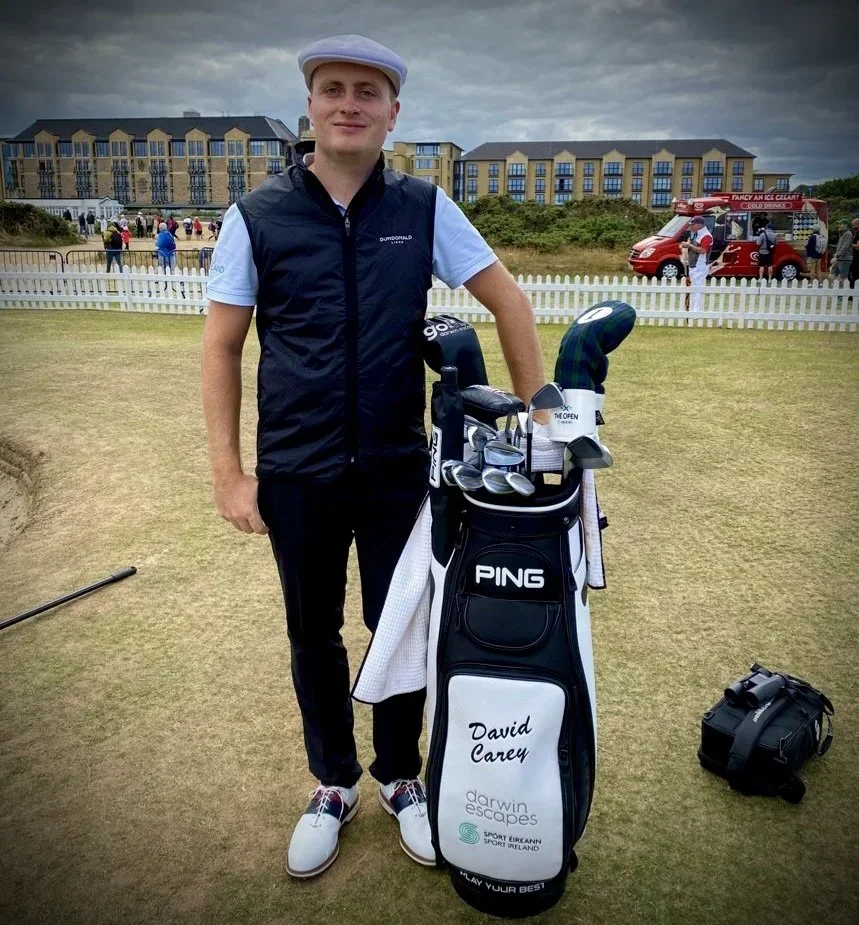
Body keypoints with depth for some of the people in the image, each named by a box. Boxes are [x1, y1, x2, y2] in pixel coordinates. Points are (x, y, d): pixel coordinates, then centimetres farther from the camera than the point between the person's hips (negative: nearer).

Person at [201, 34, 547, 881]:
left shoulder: (423, 208, 0)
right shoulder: (257, 215, -2)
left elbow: (506, 299, 4)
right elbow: (221, 343, 0)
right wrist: (227, 472, -5)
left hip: (399, 468, 0)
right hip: (295, 474, 0)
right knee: (312, 635, 14)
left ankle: (400, 778, 36)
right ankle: (333, 785, 37)